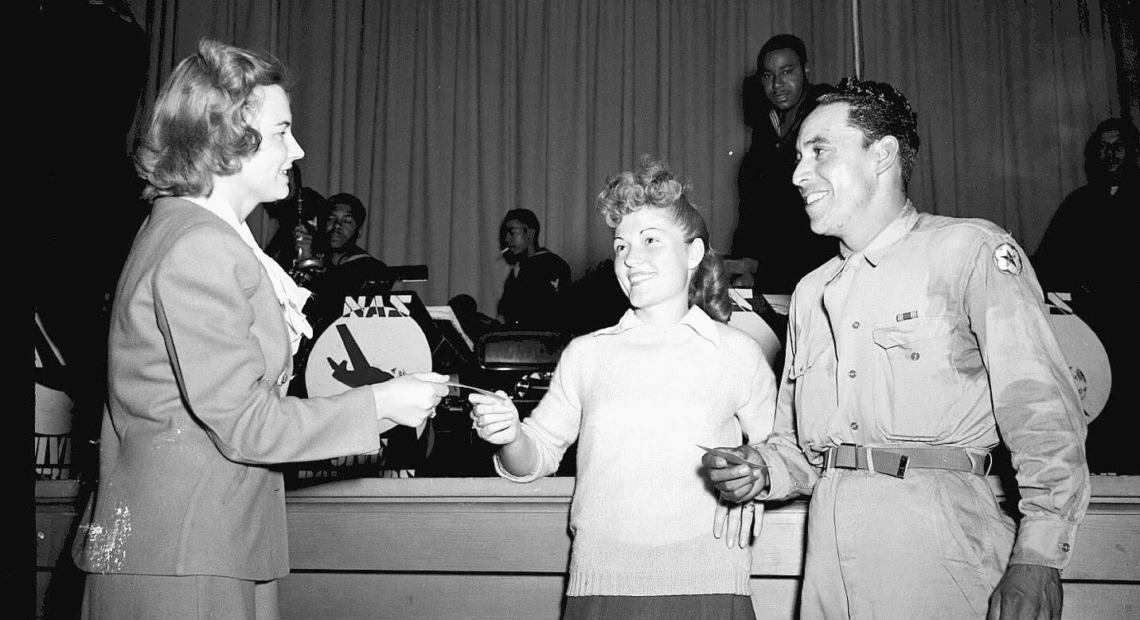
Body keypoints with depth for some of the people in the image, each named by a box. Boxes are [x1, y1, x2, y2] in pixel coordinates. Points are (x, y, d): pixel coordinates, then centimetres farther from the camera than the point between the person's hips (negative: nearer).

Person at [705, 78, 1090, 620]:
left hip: (935, 525, -5)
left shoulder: (970, 249, -1)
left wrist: (1036, 557, -19)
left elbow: (1042, 408, -10)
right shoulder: (810, 292, 19)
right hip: (829, 546, 6)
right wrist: (763, 469, 0)